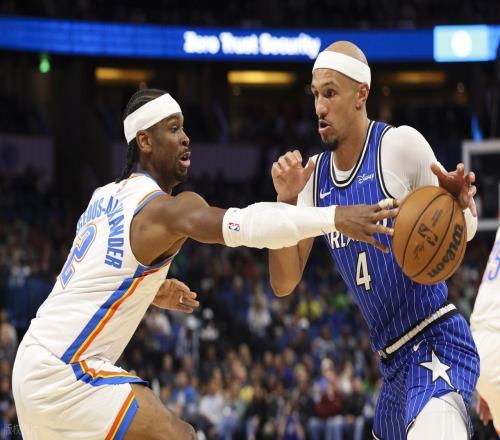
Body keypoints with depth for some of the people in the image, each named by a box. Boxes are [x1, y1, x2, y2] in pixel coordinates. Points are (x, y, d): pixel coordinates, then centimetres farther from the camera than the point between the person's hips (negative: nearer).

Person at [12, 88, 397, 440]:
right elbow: (244, 224, -34)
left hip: (36, 361, 10)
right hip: (64, 372, -10)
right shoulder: (166, 208, -16)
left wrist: (150, 292, 24)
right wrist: (335, 217, -42)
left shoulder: (106, 197, 13)